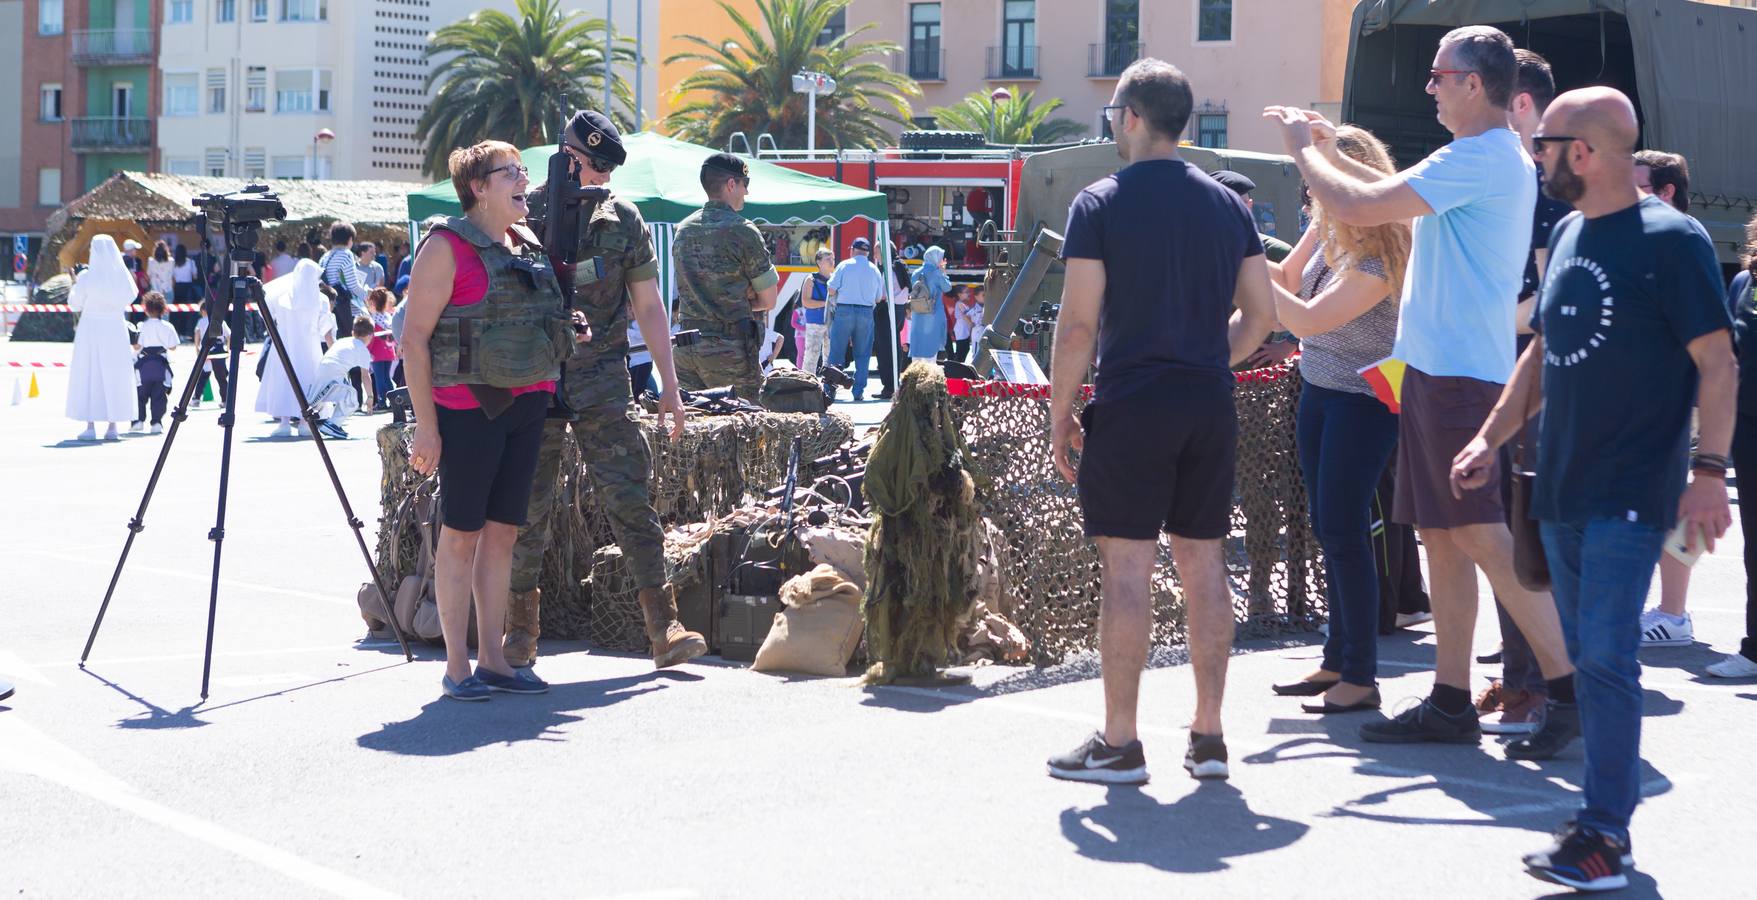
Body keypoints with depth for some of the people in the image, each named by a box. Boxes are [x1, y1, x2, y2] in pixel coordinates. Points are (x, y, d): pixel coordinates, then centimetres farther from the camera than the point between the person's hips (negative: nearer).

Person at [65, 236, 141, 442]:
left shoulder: (86, 278, -10)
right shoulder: (122, 276, -2)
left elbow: (74, 304, -1)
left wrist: (75, 284, 15)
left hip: (91, 329, -3)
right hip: (116, 330, 3)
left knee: (89, 376, 4)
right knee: (114, 375, 8)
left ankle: (91, 426, -1)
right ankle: (112, 426, 8)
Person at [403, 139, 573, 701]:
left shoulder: (529, 248, 14)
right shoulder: (447, 247, -8)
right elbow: (414, 339, -11)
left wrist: (565, 339, 6)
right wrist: (426, 424, -16)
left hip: (527, 404, 7)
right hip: (467, 405, -7)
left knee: (503, 532, 9)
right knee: (462, 533, -2)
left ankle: (492, 660, 15)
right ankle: (457, 668, 4)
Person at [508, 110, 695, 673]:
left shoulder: (622, 220, 6)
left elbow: (648, 306, 10)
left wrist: (669, 386, 7)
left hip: (602, 378, 1)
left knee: (629, 497, -6)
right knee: (529, 504, 4)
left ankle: (663, 626, -7)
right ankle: (521, 626, 18)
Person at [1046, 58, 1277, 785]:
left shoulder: (1101, 204, -6)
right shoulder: (1226, 204, 9)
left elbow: (1079, 323, -10)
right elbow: (1260, 315, 9)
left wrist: (1059, 414, -2)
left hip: (1131, 406, -5)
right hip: (1210, 410, 5)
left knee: (1126, 570, -2)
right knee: (1204, 565, 10)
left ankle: (1118, 744, 2)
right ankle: (1208, 735, 14)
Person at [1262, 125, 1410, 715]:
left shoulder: (1377, 256, -23)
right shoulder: (1324, 225, 1)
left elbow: (1308, 318, -25)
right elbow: (1288, 279, 14)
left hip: (1362, 402, -9)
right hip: (1318, 390, 9)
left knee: (1344, 532, -7)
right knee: (1327, 529, 14)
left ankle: (1361, 677, 1)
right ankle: (1338, 660, 24)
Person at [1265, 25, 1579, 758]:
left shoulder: (1478, 159, -15)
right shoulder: (1505, 162, 18)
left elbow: (1358, 209, -19)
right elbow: (1390, 195, 28)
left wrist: (1304, 149, -3)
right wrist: (1322, 146, 24)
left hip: (1458, 371, -10)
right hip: (1441, 368, 10)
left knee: (1478, 532, -12)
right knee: (1440, 534, 10)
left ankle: (1570, 688, -10)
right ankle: (1451, 702, 14)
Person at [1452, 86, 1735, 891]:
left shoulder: (1669, 240, -10)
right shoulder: (1567, 235, 12)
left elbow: (1718, 364, -12)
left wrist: (1709, 470, -20)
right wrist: (1490, 439, 15)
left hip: (1631, 490, -8)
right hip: (1562, 485, 8)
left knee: (1606, 656, -12)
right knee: (1588, 653, 11)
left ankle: (1601, 835, -10)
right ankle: (1612, 817, 19)